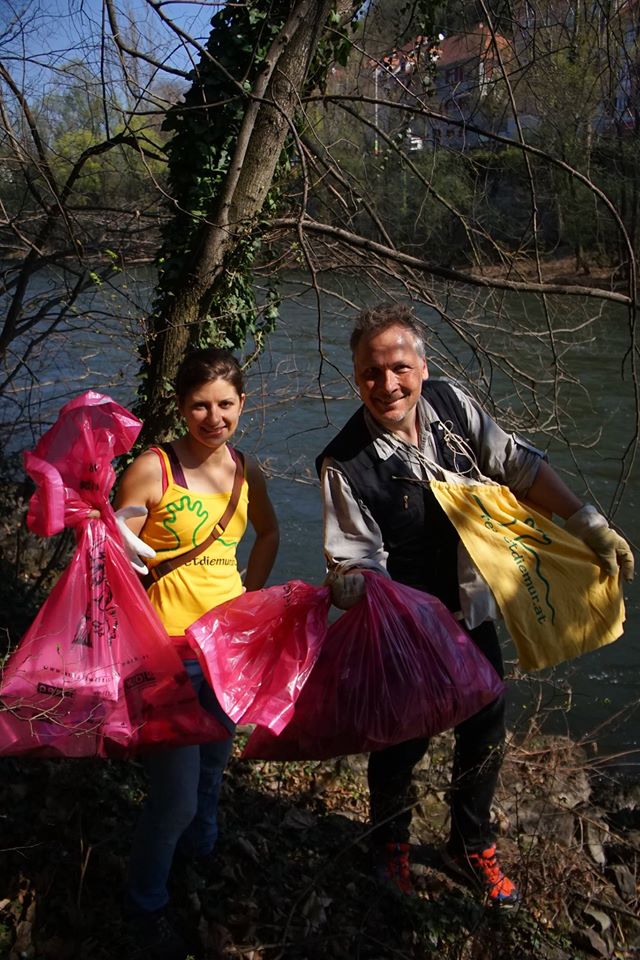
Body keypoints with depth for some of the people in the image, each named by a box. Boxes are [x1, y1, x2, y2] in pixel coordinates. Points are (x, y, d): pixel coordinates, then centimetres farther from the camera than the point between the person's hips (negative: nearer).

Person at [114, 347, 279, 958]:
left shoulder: (245, 470, 0)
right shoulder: (153, 468, -17)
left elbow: (268, 532, 18)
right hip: (169, 650, -6)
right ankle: (145, 907, 30)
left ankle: (201, 854, 53)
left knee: (212, 768, 24)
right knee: (176, 796, 1)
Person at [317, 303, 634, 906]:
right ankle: (389, 844, 44)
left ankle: (471, 846, 45)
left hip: (473, 612, 5)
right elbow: (353, 561, -22)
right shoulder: (345, 465, -24)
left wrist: (591, 526, -7)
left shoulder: (451, 404, -11)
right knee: (402, 740, 11)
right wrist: (358, 589, -45)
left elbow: (519, 467, -3)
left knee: (485, 732, 18)